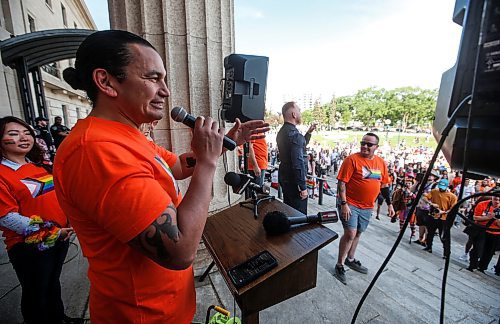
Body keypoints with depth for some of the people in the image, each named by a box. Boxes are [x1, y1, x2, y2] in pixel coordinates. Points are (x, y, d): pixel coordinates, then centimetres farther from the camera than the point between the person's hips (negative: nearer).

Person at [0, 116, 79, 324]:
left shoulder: (40, 166, 5)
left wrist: (69, 220, 0)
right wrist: (49, 233, -19)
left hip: (60, 237, 6)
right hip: (29, 246, -6)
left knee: (53, 283, 26)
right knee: (36, 292, 15)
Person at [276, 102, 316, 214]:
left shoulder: (282, 132, 9)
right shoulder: (294, 134, -21)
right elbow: (298, 163, -25)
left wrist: (308, 133, 15)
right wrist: (303, 187, -20)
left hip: (284, 178, 10)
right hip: (294, 180, -9)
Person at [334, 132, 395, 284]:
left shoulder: (381, 162, 6)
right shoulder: (352, 159, -13)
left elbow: (384, 185, 15)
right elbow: (342, 182, -16)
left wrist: (389, 204, 13)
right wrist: (344, 204, -20)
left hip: (367, 206, 6)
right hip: (350, 204, -6)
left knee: (358, 233, 17)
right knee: (350, 233, -9)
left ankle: (350, 259, 36)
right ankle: (340, 265, 8)